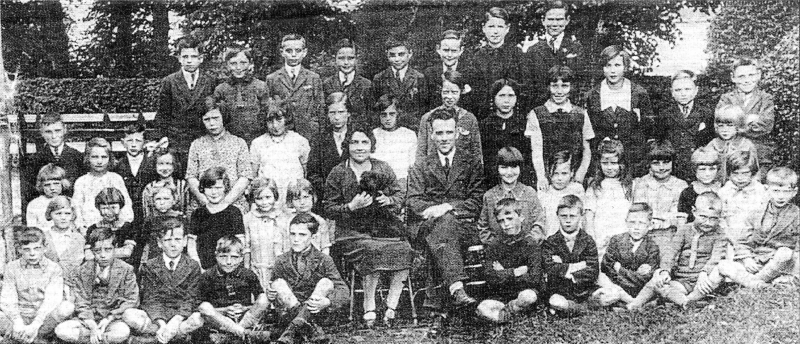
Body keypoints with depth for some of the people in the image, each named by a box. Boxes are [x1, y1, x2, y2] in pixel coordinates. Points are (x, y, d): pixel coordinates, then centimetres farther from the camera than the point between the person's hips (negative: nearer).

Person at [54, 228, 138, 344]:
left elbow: (131, 300, -5)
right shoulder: (83, 271, 1)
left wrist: (109, 319, -14)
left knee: (123, 331, -36)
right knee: (61, 330, -24)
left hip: (113, 319, -2)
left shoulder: (125, 270, -4)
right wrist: (93, 327, -19)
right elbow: (81, 304, -4)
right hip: (88, 320, 2)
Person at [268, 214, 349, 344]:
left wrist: (327, 302, -30)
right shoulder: (282, 261, 4)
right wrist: (271, 296, -17)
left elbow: (344, 291, -9)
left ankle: (291, 330, -35)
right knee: (278, 283, -19)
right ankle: (311, 329, -34)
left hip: (316, 313, -1)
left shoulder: (323, 260, -2)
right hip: (289, 312, 2)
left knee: (326, 283, -23)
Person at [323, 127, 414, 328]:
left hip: (385, 228, 3)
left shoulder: (383, 169, 12)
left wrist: (389, 200, -6)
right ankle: (369, 310, -23)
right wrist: (351, 207, -13)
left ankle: (391, 307, -19)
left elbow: (399, 196, 17)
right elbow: (329, 209, 3)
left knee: (403, 251, -27)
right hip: (353, 232, -3)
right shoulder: (338, 174, 4)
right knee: (373, 252, -35)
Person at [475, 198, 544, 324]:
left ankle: (504, 312, -12)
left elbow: (534, 279, -17)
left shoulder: (531, 243, -7)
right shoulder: (494, 247, 2)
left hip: (525, 290, -1)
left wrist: (503, 274, -11)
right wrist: (516, 272, -16)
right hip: (501, 294, 1)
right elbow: (490, 278, -10)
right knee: (482, 308, -28)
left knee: (528, 296, -37)